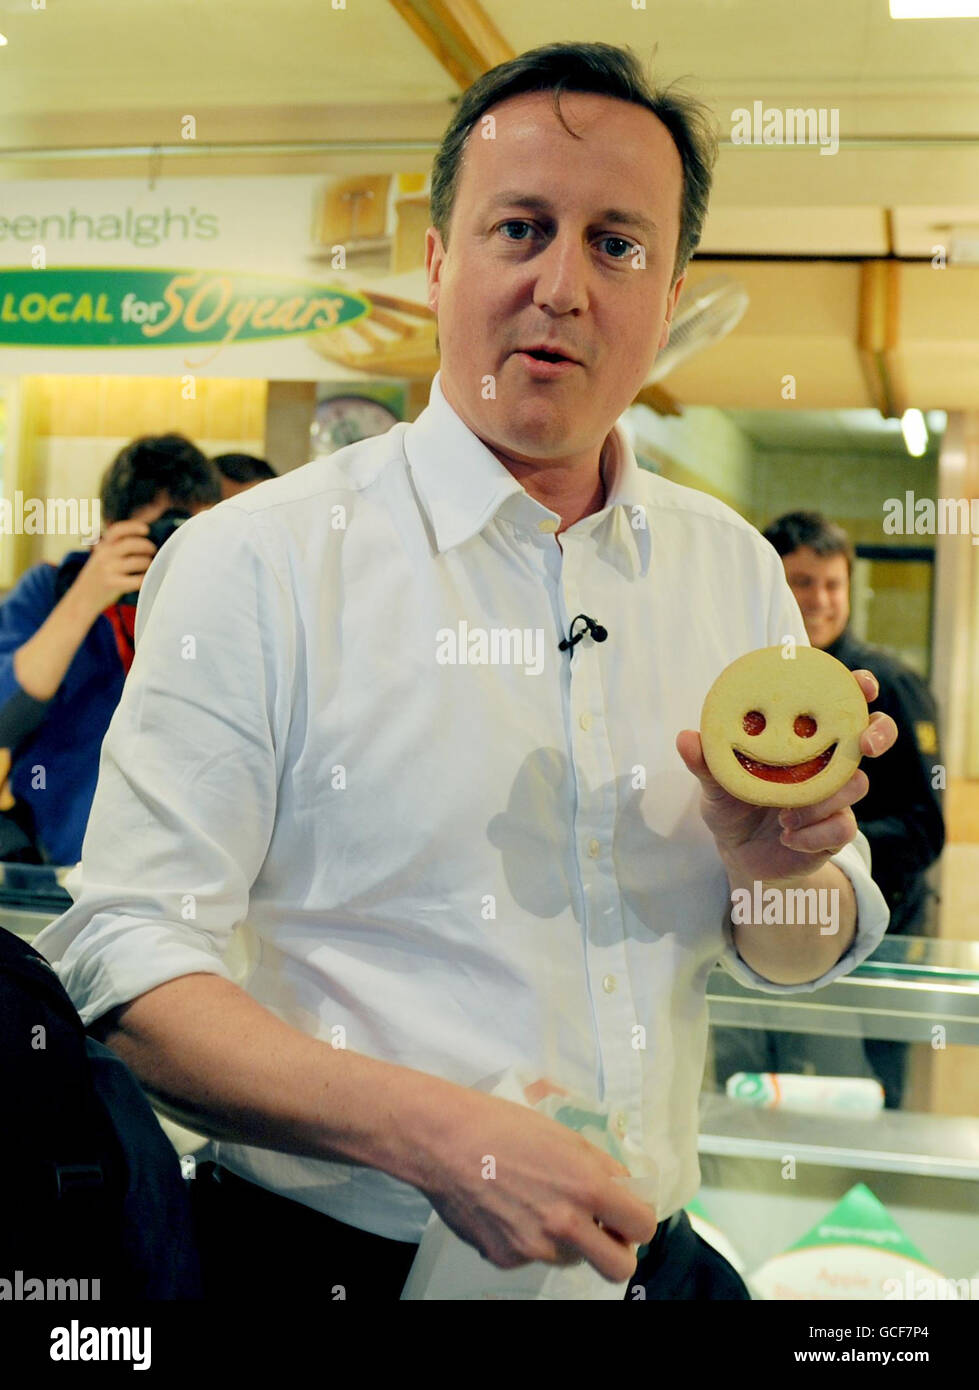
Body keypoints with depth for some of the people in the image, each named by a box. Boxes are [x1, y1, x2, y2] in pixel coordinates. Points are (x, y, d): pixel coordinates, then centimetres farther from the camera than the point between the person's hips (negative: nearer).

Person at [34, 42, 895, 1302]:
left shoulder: (733, 569, 2)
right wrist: (431, 1131, -30)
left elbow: (799, 959, 8)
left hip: (646, 1259, 5)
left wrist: (781, 865, -15)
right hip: (339, 1263, -4)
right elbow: (126, 961, -18)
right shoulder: (258, 562, -12)